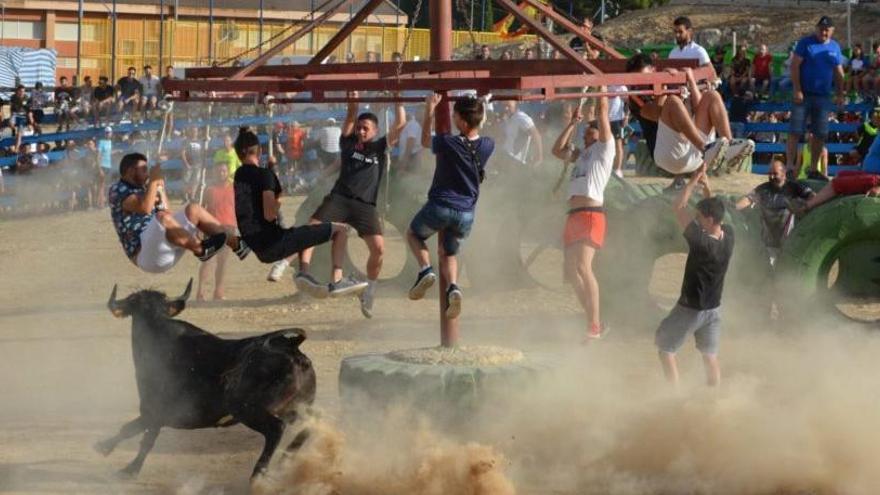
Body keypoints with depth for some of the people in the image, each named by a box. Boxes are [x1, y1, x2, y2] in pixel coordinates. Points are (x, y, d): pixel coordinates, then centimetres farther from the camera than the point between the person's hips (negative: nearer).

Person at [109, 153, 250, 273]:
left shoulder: (142, 189, 22)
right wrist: (153, 181, -16)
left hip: (165, 254, 9)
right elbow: (144, 208, -24)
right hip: (144, 255, -9)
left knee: (193, 210, 3)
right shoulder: (117, 190, -5)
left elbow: (167, 212, 23)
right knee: (162, 218, -34)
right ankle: (200, 249, -24)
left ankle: (235, 243, -7)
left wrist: (160, 189, 14)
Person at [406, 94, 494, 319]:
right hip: (466, 213, 4)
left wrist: (429, 110, 11)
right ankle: (453, 287, -8)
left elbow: (425, 141, 6)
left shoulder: (448, 143, -17)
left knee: (413, 234, 24)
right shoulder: (487, 146, -5)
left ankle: (425, 269, -3)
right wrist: (479, 112, 22)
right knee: (449, 253, 22)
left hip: (440, 206, -4)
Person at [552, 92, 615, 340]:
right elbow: (557, 150, 31)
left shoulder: (604, 148, 6)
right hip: (574, 215, 9)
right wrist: (573, 123, 29)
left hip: (591, 214, -9)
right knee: (572, 270, 6)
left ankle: (595, 325, -21)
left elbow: (603, 114, -1)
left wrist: (602, 89, 7)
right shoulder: (582, 154, 27)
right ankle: (593, 321, 11)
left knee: (583, 267, -20)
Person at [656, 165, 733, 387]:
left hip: (690, 309, -6)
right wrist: (706, 187, 2)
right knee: (710, 355, 19)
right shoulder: (728, 236, -10)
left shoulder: (700, 242, -29)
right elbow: (714, 210, 10)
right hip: (714, 308, 6)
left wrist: (694, 181, -17)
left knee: (664, 347, 11)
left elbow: (678, 207, -22)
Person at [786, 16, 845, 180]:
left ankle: (813, 168, 13)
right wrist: (797, 90, -14)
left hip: (823, 97, 4)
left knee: (820, 134, 4)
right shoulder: (805, 43, -3)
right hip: (803, 95, -4)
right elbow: (794, 65, -7)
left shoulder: (835, 47, 11)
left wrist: (840, 94, 9)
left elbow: (839, 73, 16)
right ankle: (790, 165, -7)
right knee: (795, 131, -7)